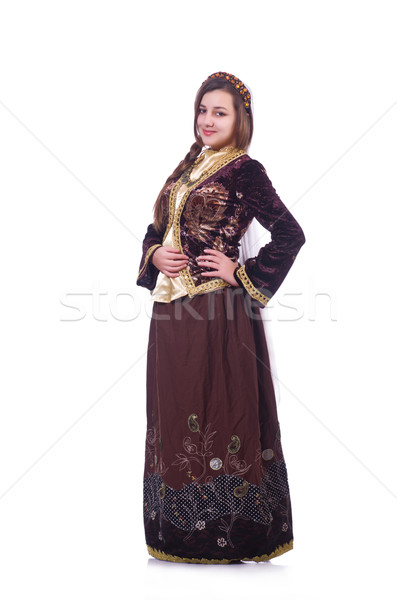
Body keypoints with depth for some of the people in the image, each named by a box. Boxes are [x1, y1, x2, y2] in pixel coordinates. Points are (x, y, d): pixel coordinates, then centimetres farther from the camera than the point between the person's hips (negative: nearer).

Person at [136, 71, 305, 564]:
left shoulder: (244, 171, -5)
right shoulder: (186, 169, 16)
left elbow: (290, 235, -11)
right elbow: (156, 230, 22)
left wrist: (243, 273, -11)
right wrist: (154, 254, 2)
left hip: (216, 310, -7)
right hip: (170, 307, 7)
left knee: (218, 410, -2)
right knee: (173, 411, 10)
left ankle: (229, 532, 9)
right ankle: (179, 530, 21)